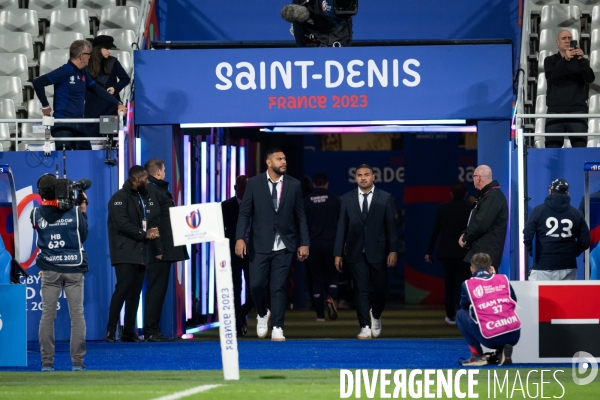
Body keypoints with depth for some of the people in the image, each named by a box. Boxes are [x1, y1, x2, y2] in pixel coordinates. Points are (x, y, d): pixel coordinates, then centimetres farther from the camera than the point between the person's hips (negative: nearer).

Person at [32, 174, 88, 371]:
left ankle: (47, 362, 1)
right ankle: (78, 362, -1)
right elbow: (83, 236, 3)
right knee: (77, 314, 2)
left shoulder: (36, 213, -5)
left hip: (49, 270, 1)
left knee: (47, 314, 4)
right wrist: (83, 211, 11)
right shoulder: (74, 211, -7)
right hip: (74, 268, -1)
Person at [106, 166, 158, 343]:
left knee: (135, 291, 5)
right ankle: (111, 331, -15)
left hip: (139, 253, 8)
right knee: (123, 288, -16)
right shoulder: (120, 197, -7)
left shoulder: (141, 197, 20)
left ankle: (129, 331, 6)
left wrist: (151, 232, -1)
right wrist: (143, 234, -14)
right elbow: (122, 223, -17)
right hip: (125, 253, -8)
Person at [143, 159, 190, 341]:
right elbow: (152, 221, -19)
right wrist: (158, 249, -21)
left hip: (165, 250, 10)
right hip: (159, 251, -10)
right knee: (156, 290, -8)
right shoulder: (151, 190, -11)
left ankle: (153, 331, 13)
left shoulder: (159, 189, 20)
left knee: (158, 290, 10)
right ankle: (151, 331, -7)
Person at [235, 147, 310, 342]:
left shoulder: (294, 185, 3)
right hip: (260, 244, 0)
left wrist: (304, 243, 0)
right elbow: (245, 213, -2)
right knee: (257, 285, -1)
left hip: (284, 246, 0)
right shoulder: (254, 183, -1)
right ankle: (263, 314, 28)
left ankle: (277, 328, 1)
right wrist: (240, 238, -13)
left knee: (279, 287, -3)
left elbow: (300, 216, 5)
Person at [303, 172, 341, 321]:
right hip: (331, 242, -1)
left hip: (313, 244, 1)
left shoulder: (306, 201, 3)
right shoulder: (335, 199, 0)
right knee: (332, 276, 10)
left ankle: (320, 313, 3)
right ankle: (331, 298, -19)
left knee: (317, 278, 7)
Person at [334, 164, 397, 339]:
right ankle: (365, 327, 0)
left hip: (378, 251, -1)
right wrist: (338, 253, 2)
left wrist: (393, 250, -7)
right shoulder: (347, 199, 6)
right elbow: (342, 227, 6)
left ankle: (375, 315, 30)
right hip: (356, 252, 1)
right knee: (360, 290, -3)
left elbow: (391, 226, 1)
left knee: (381, 289, 2)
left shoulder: (385, 198, 3)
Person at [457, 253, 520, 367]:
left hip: (491, 339, -3)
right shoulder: (503, 279, 13)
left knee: (461, 314, 19)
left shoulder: (468, 284, 4)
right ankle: (502, 352, 13)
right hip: (514, 336, 3)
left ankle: (478, 355, 12)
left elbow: (464, 306, 21)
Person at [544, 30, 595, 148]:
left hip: (577, 109, 0)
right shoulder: (550, 60, 13)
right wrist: (565, 59, -22)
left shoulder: (581, 61, 14)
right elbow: (550, 77, -7)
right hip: (555, 110, 0)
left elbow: (590, 78, -4)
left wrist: (581, 59, -21)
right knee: (552, 147, -7)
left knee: (580, 145, -11)